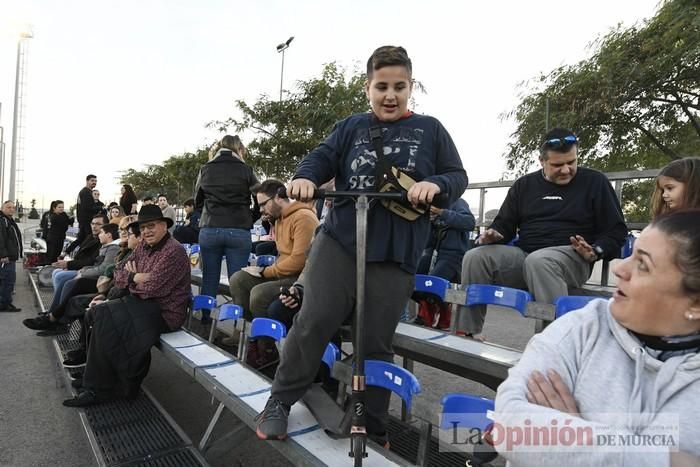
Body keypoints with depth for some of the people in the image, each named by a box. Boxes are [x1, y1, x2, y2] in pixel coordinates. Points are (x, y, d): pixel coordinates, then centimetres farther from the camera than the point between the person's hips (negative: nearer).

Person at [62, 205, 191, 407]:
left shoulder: (173, 251, -18)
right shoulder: (143, 247, 11)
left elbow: (150, 289, -22)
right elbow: (119, 276, 8)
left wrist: (132, 278, -3)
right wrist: (136, 278, -12)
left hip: (164, 312, -9)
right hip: (141, 303, 9)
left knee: (105, 322, -16)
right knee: (97, 313, -3)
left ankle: (100, 389, 3)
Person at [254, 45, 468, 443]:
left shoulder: (430, 130, 11)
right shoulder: (352, 126, 13)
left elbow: (458, 176, 8)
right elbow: (322, 157, 3)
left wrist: (435, 183, -15)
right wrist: (305, 177, -20)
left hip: (395, 256, 0)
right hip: (339, 240, 1)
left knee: (377, 343, 7)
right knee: (314, 321, -6)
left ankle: (374, 430, 25)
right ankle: (279, 403, 15)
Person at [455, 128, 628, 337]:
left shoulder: (594, 182, 6)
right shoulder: (524, 184, 15)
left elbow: (617, 230, 6)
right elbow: (505, 224, 19)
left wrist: (595, 252, -14)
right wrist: (493, 234, -5)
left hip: (571, 258, -3)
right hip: (523, 255, 4)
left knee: (538, 261, -39)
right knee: (475, 257, -21)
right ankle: (466, 333, -17)